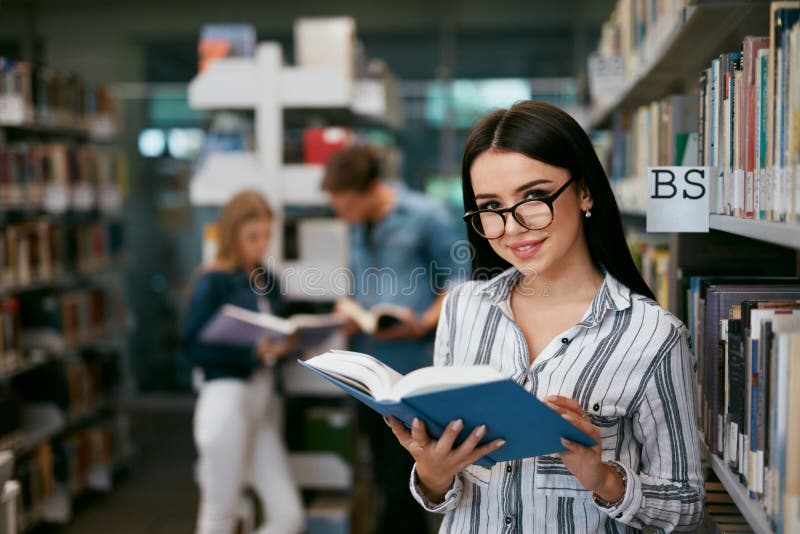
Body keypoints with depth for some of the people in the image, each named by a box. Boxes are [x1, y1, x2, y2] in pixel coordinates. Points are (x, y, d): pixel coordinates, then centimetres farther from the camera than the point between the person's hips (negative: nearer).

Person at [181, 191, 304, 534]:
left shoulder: (268, 281, 13)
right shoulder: (212, 283, -7)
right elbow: (193, 347, -13)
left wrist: (288, 343, -5)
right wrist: (253, 352, -21)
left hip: (265, 400, 6)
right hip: (228, 400, -6)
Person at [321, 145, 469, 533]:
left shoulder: (426, 216, -9)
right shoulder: (358, 226, 9)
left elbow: (460, 279, -7)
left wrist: (422, 324, -20)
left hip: (410, 365, -7)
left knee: (400, 479, -2)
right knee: (387, 477, 14)